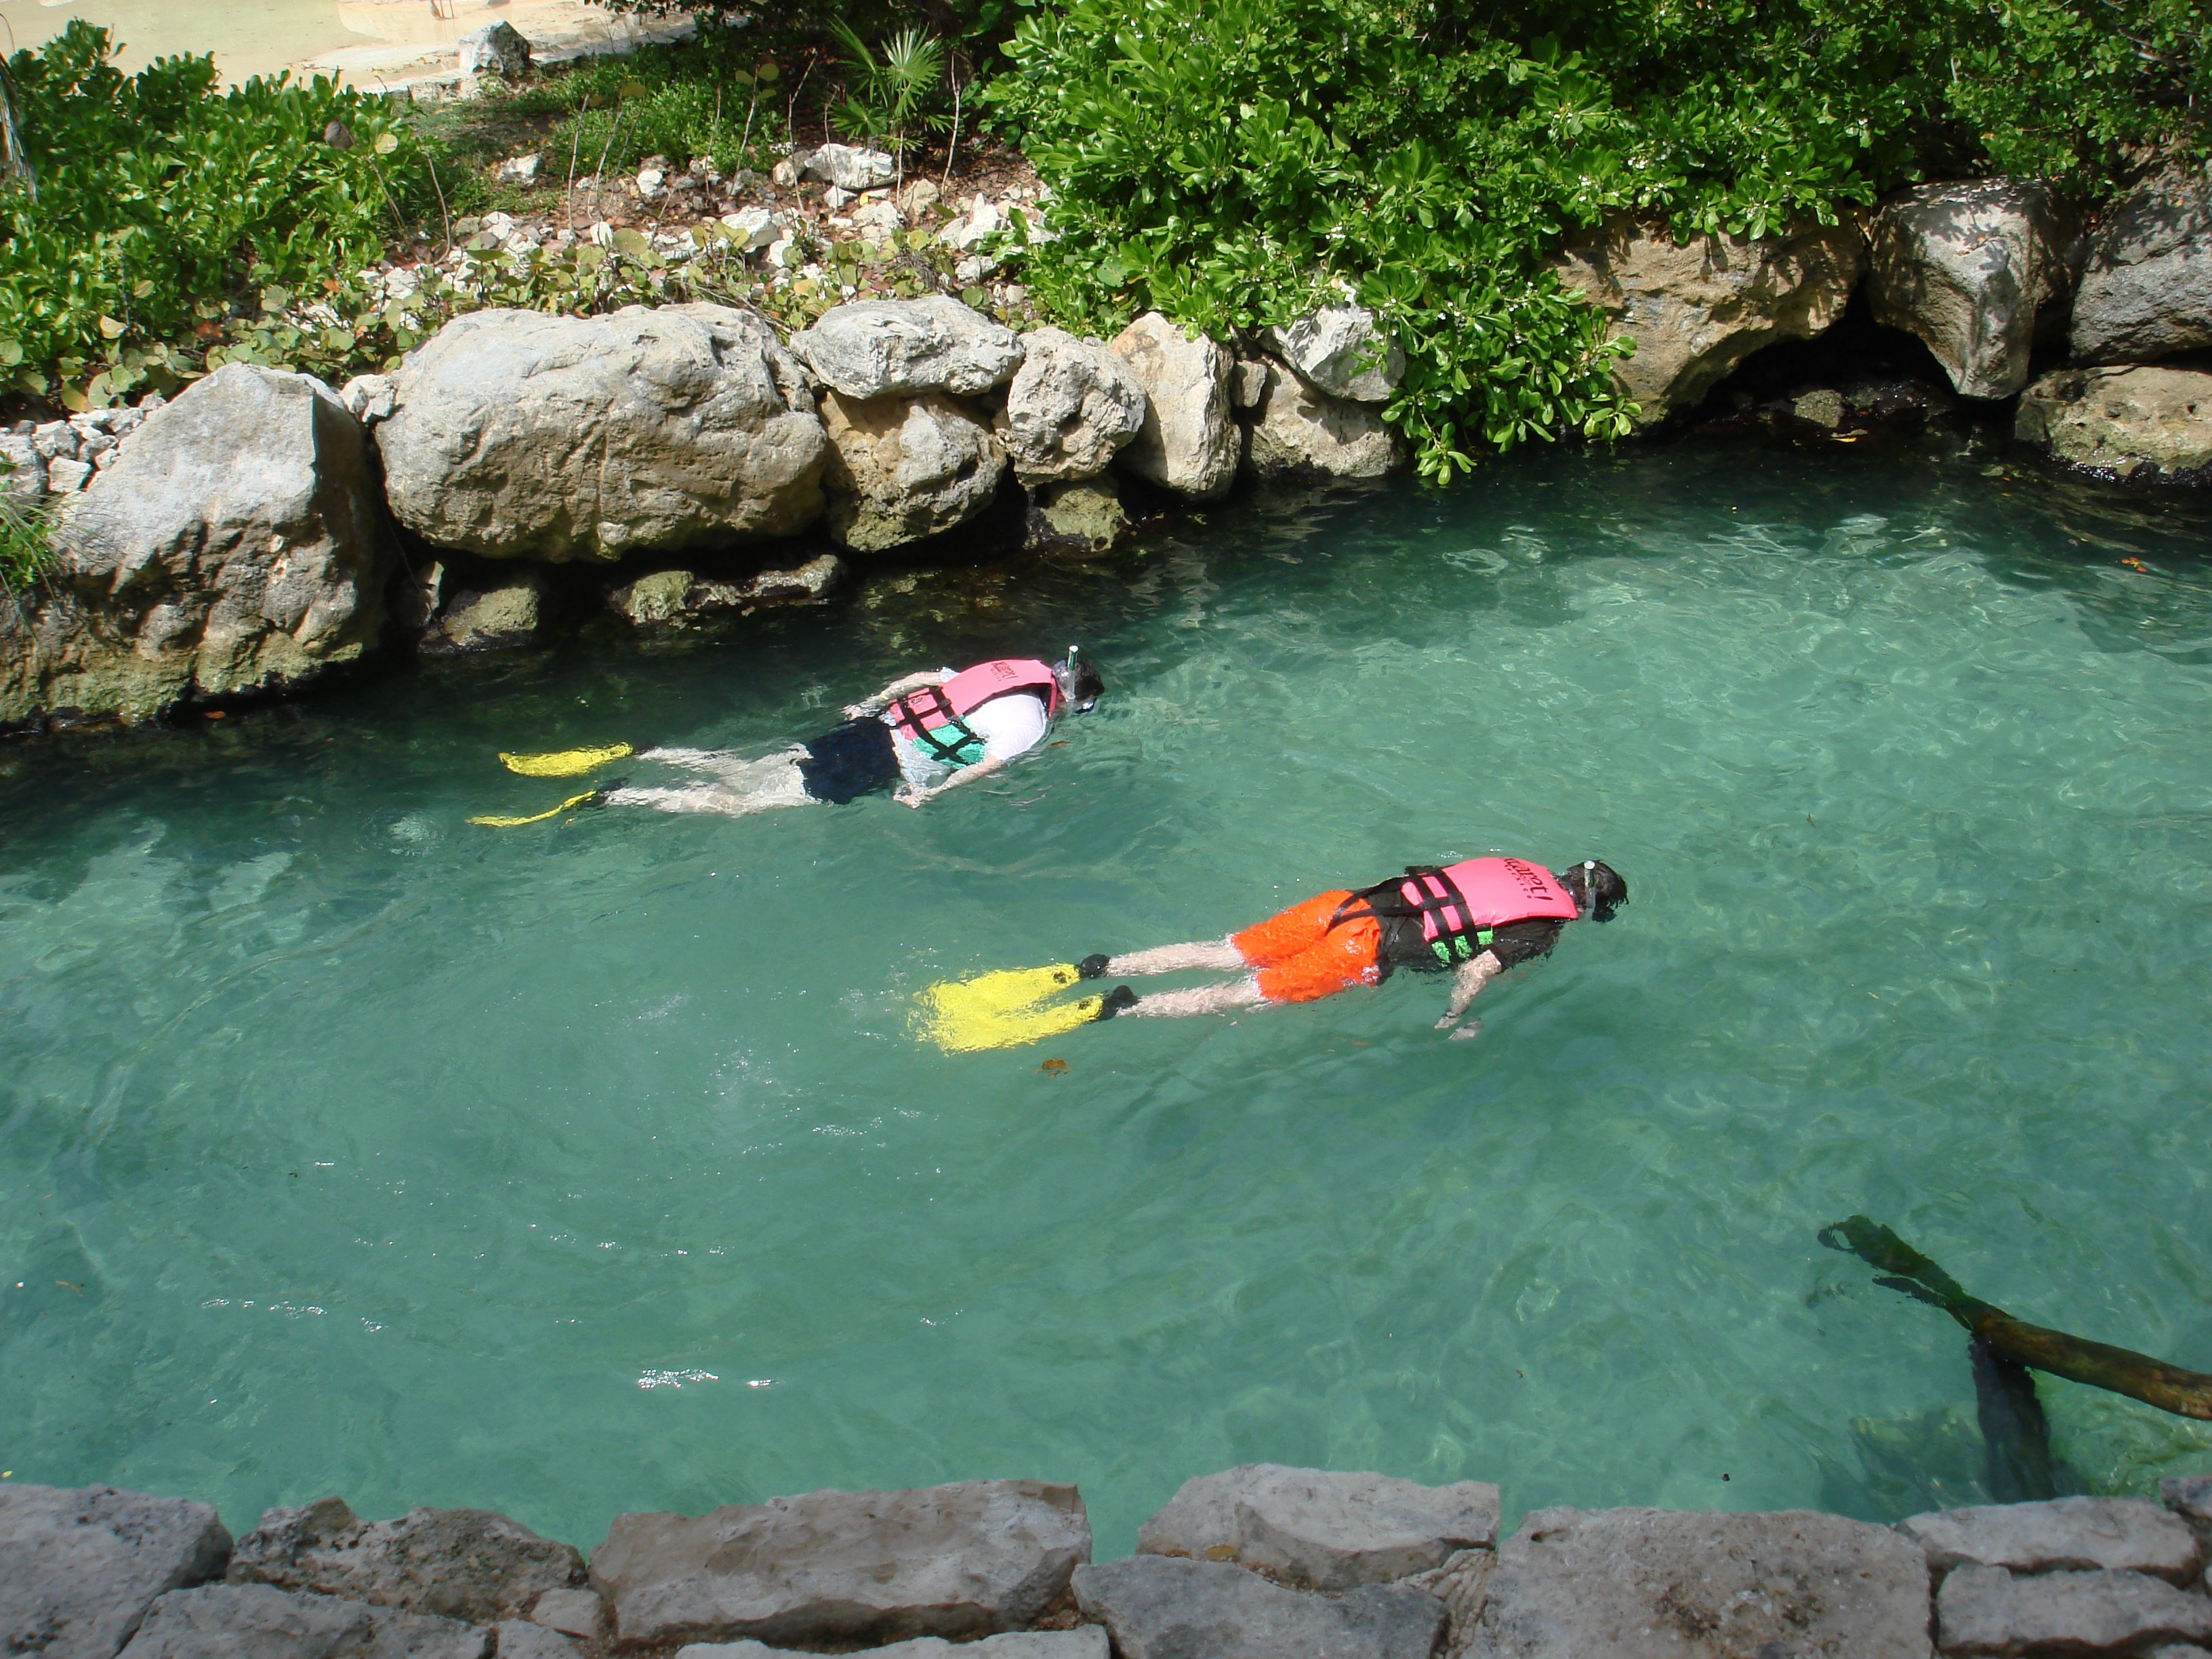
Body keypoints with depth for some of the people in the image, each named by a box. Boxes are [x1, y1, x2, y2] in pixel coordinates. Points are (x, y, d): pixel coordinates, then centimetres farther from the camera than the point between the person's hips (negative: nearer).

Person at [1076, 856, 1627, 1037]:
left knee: (1223, 954, 6)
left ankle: (1096, 969, -1)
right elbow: (1479, 970, -13)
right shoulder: (1544, 929, -1)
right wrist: (1452, 1021, 1)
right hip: (1366, 951, -7)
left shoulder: (1516, 868, 22)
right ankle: (1117, 1008, -17)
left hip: (1346, 903, 7)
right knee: (1243, 995, -7)